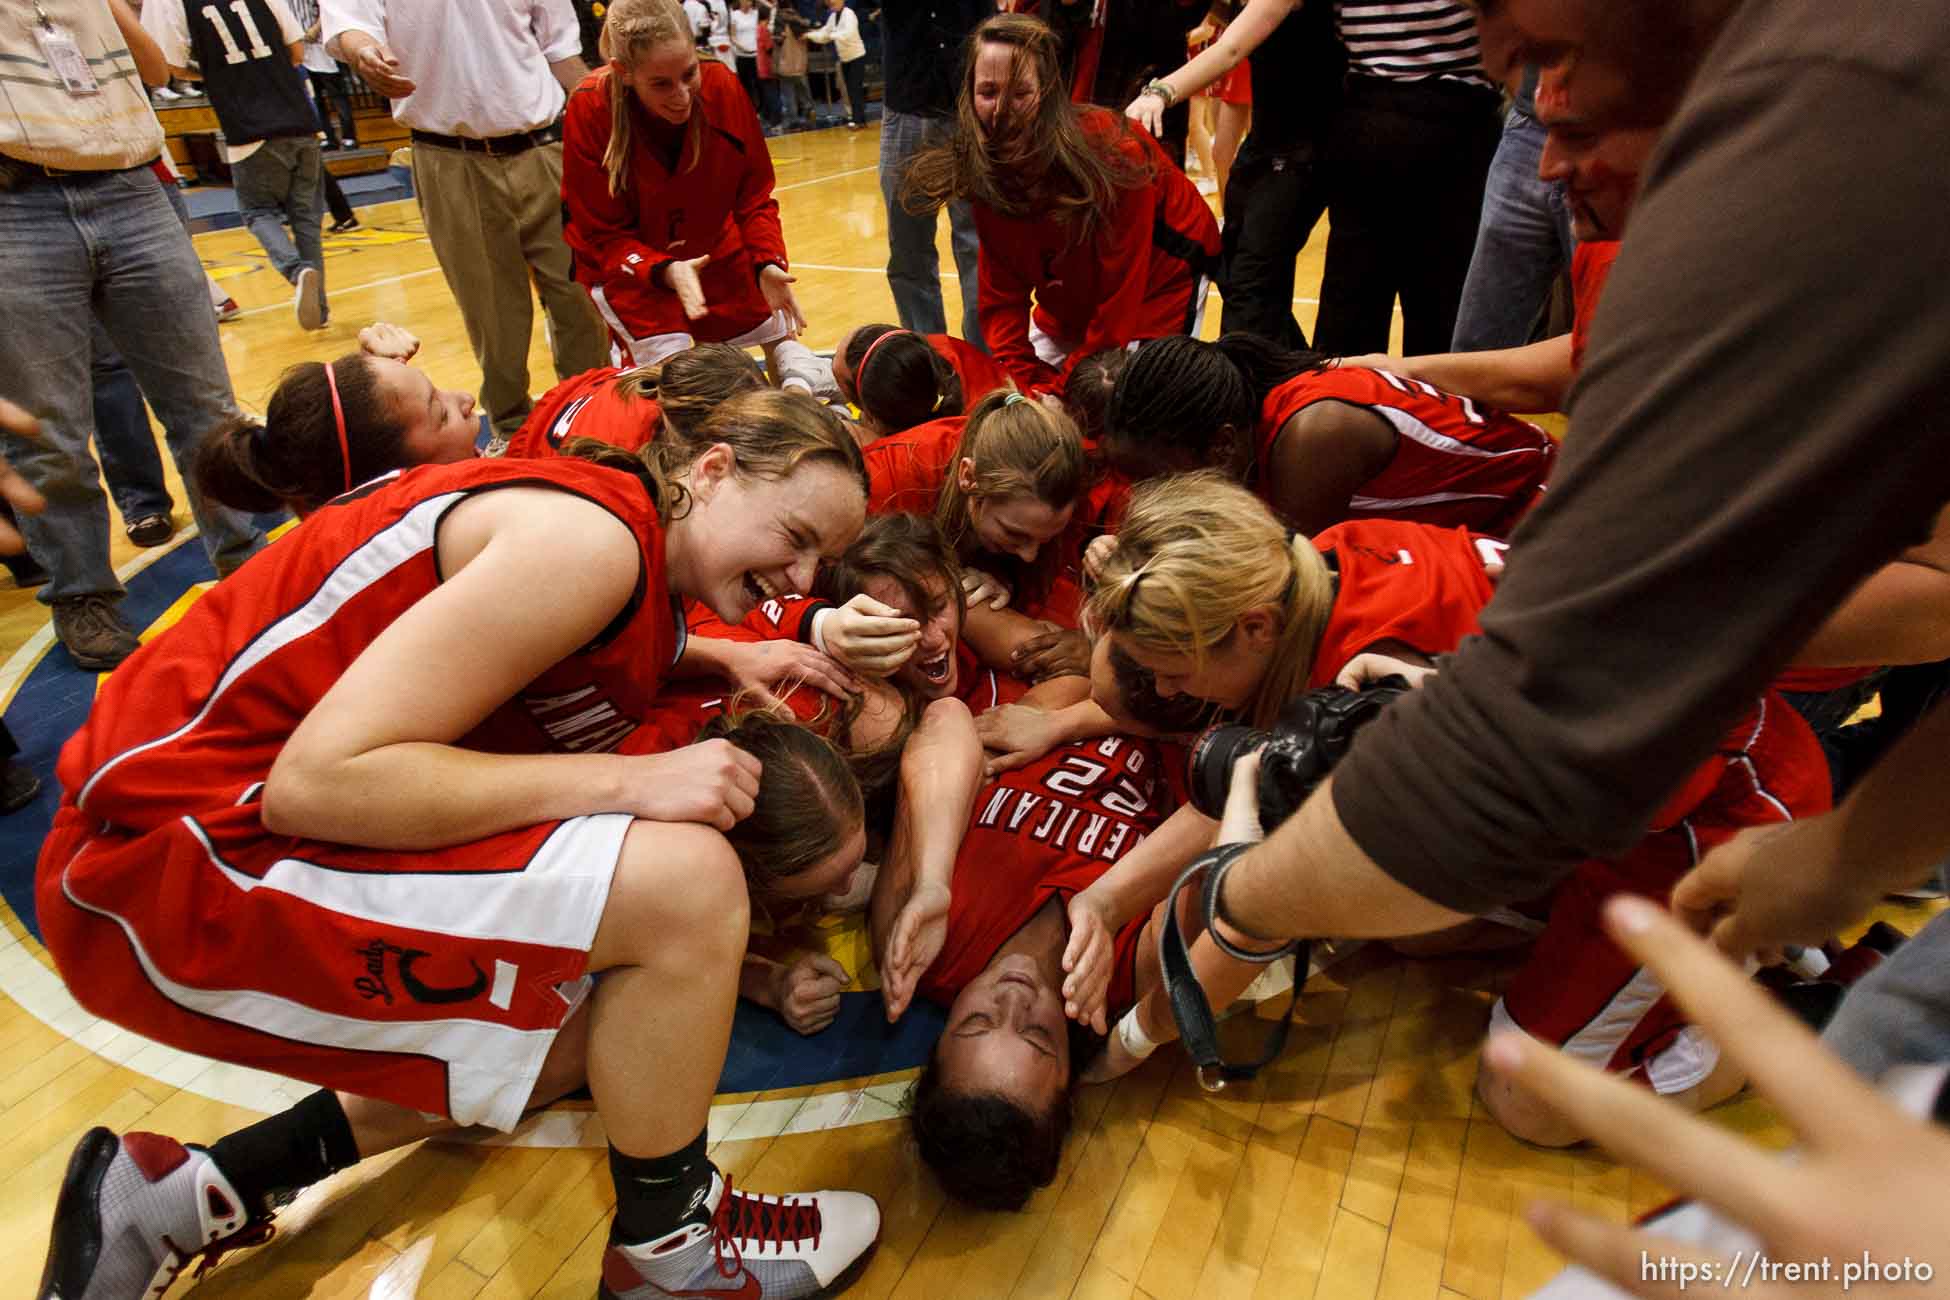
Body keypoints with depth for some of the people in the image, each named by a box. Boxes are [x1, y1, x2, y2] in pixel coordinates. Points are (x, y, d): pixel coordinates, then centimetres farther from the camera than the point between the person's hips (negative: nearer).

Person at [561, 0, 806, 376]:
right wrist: (665, 272, -37)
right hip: (627, 265, -3)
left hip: (716, 254, 4)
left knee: (783, 342, 9)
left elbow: (754, 197, -10)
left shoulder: (722, 87, -21)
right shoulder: (590, 109, -26)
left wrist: (768, 263, -28)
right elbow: (602, 236, -18)